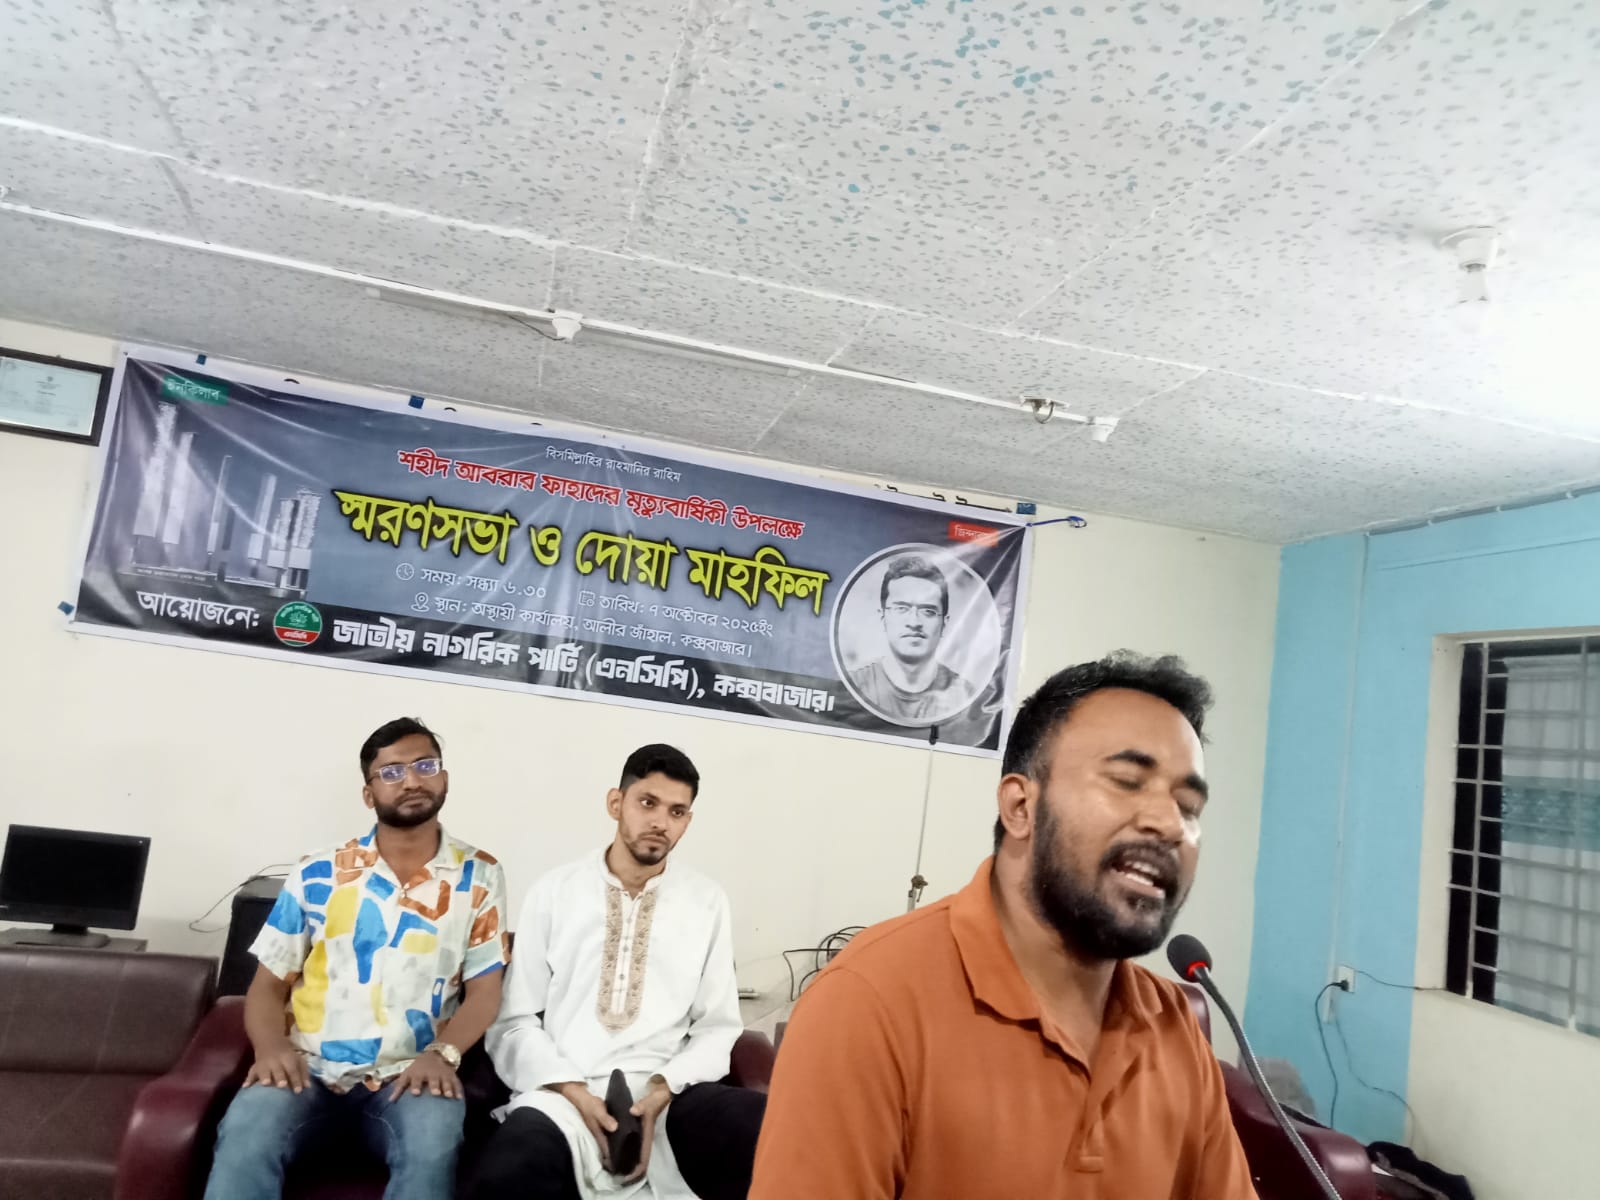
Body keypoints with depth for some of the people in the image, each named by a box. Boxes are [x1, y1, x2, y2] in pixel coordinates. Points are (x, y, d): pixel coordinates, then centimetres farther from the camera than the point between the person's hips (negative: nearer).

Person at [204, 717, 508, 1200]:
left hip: (406, 1077, -1)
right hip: (308, 1069, 1)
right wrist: (270, 1046, -11)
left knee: (432, 1146, -33)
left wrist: (442, 1053, -15)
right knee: (245, 1137, -31)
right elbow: (268, 985, 10)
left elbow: (484, 991, 4)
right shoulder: (317, 875, 7)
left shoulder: (479, 876, 5)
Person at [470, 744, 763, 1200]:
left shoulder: (708, 902, 9)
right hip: (562, 1093, -2)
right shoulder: (553, 892, 7)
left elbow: (718, 1027, 8)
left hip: (668, 1095, 2)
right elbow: (514, 1022, 5)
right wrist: (574, 1092, -10)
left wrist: (663, 1089, -10)